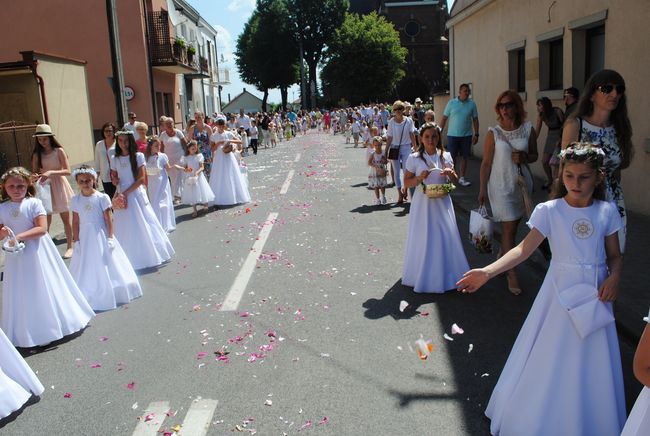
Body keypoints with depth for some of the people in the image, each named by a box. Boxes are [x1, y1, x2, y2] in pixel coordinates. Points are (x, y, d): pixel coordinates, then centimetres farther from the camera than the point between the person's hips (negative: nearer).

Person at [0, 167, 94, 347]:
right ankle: (27, 333, 22)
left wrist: (19, 236, -24)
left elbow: (42, 228, -18)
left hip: (37, 252, -3)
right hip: (16, 256, 3)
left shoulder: (34, 203, -8)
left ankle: (54, 324, 28)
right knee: (22, 295, 9)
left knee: (45, 289, 9)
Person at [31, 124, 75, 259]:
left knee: (65, 218, 8)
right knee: (45, 220, -1)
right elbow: (34, 172, 4)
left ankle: (69, 246, 17)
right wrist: (35, 176, -20)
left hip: (59, 185, -2)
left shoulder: (59, 151, -6)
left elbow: (68, 171, -12)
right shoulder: (37, 154, 2)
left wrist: (51, 172, -25)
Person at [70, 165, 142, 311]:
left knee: (106, 265, 6)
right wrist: (76, 240, -1)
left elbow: (108, 219, -9)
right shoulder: (76, 200, -1)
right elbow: (75, 222, 1)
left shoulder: (102, 197, -10)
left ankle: (109, 294, 22)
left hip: (101, 235, -2)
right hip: (85, 237, 3)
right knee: (87, 266, 9)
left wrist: (110, 238, -11)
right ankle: (89, 297, 20)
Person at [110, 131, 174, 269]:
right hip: (122, 197, 3)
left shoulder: (138, 156, -4)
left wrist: (126, 192, -13)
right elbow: (114, 177, 16)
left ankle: (150, 255, 16)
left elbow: (141, 178, -9)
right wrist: (114, 180, -8)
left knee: (142, 226, 3)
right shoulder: (115, 159, 6)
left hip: (136, 194, -3)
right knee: (125, 229, 6)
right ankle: (129, 259, 14)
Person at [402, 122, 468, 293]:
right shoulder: (414, 158, -5)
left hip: (442, 202, 3)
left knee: (445, 237, 4)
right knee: (423, 238, 2)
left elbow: (455, 181, 11)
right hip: (423, 203, -2)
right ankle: (423, 274, 17)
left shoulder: (446, 156, 3)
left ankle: (445, 273, 20)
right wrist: (419, 178, -19)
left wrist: (451, 173, -11)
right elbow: (406, 182, 0)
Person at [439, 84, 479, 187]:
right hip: (452, 135, -2)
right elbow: (444, 118, 1)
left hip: (466, 135, 2)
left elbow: (475, 119, 6)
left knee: (464, 157, 6)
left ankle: (462, 178, 16)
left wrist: (476, 134, 0)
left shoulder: (472, 104, 2)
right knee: (452, 157, 1)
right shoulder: (451, 103, -1)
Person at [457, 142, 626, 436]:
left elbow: (615, 255, 7)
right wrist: (488, 271, -27)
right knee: (550, 361, 6)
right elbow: (524, 249, -15)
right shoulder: (549, 211, -8)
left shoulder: (607, 211, 0)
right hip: (561, 292, -2)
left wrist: (614, 277, -14)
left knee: (592, 367, 10)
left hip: (596, 294, 2)